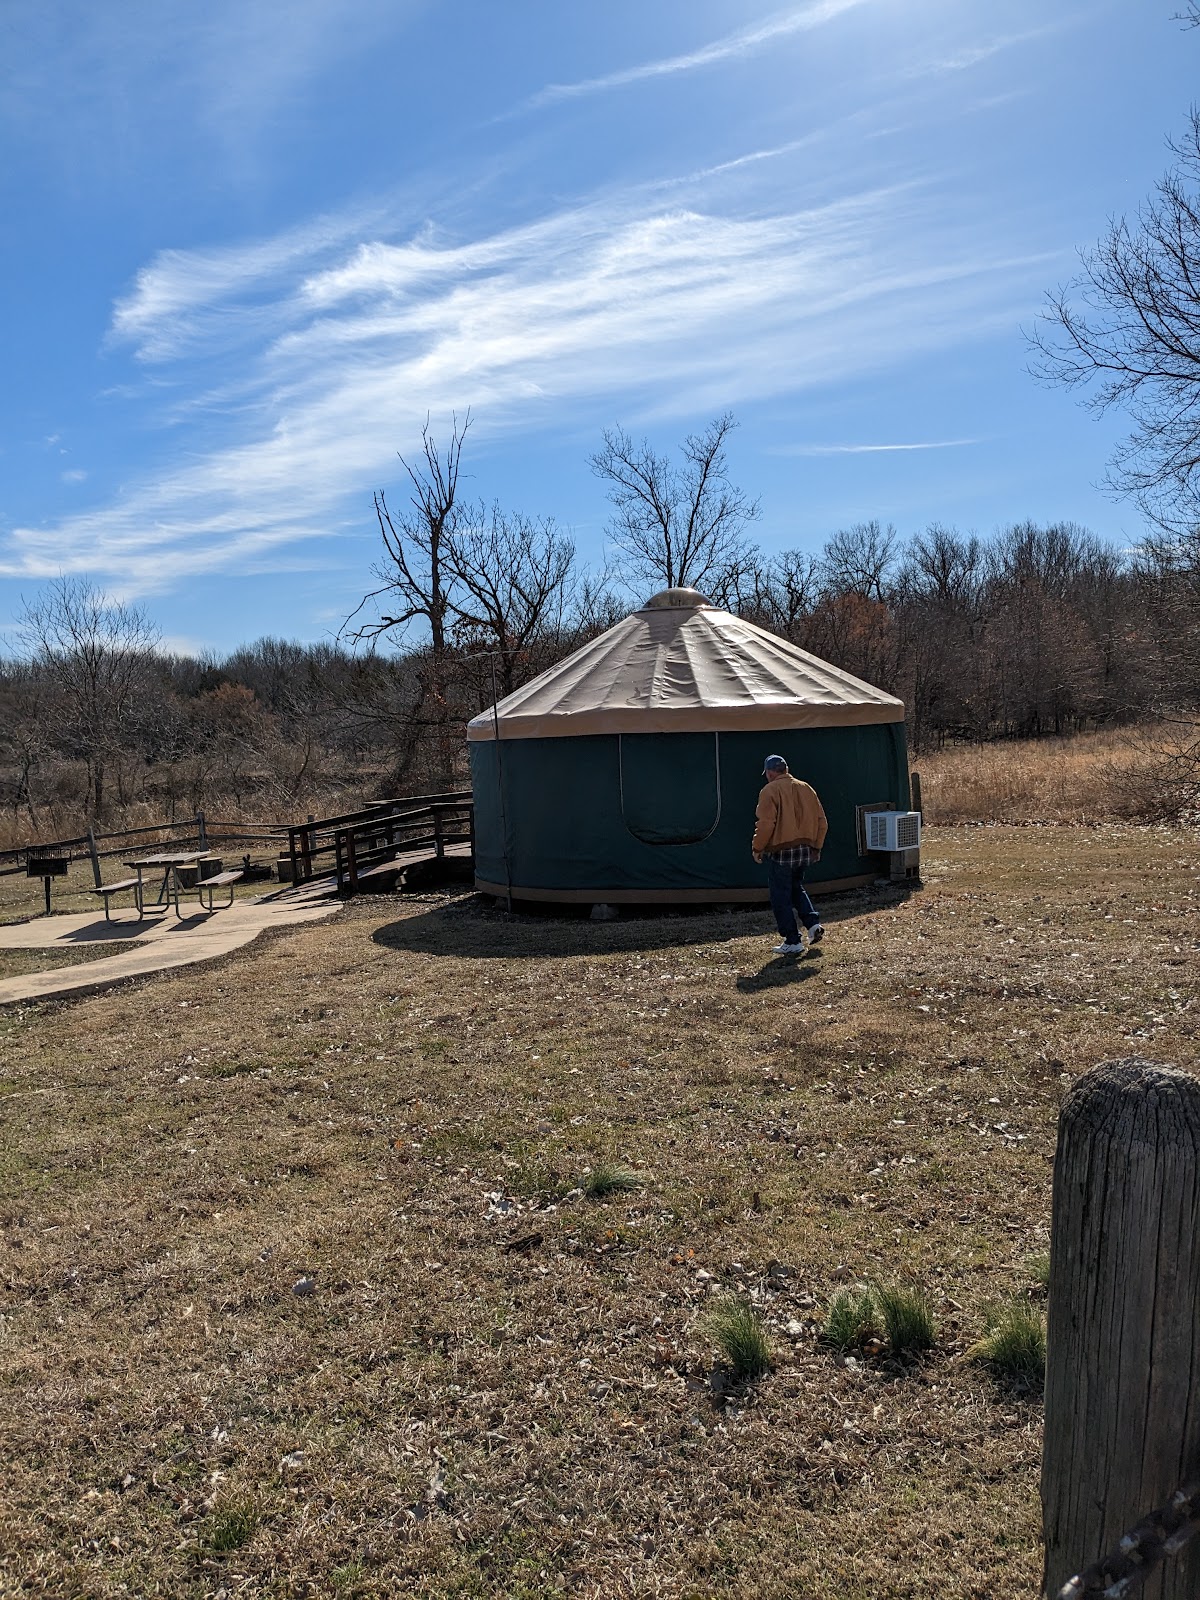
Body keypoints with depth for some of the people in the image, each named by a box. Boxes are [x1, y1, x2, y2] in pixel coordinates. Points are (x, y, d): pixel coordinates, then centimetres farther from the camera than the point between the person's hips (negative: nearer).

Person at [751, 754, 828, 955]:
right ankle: (813, 923, 10)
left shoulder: (770, 790, -10)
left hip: (780, 851, -6)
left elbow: (766, 824, -17)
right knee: (797, 887, 26)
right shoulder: (805, 788, 9)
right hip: (804, 850, 7)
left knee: (781, 897, 3)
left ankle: (793, 942, 4)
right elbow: (821, 821, 11)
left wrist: (757, 848, -4)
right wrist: (816, 846, 20)